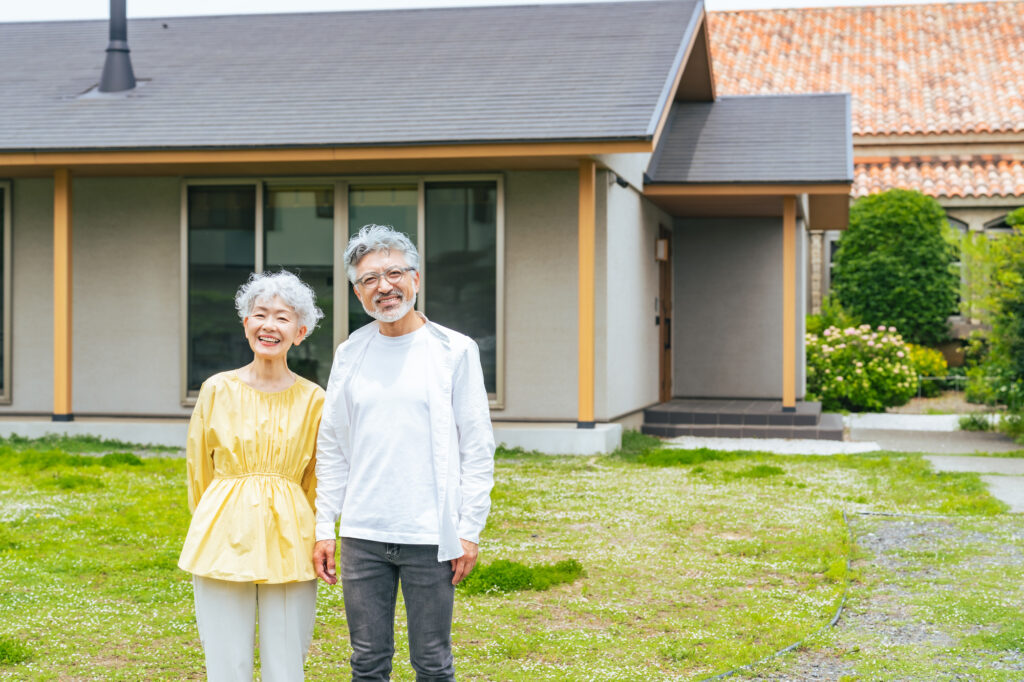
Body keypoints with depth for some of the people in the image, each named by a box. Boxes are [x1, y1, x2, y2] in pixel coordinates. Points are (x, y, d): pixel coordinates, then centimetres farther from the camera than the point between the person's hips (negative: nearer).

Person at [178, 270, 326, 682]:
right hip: (223, 541, 0)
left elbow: (315, 482, 10)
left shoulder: (313, 400, 1)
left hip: (288, 550, 0)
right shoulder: (217, 391, 1)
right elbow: (199, 472, 12)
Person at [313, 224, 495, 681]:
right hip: (362, 535, 3)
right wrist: (323, 528, 7)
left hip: (431, 536, -3)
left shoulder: (455, 350, -1)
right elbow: (331, 448, 12)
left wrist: (469, 530, -5)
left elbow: (477, 447, -1)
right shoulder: (350, 354, 8)